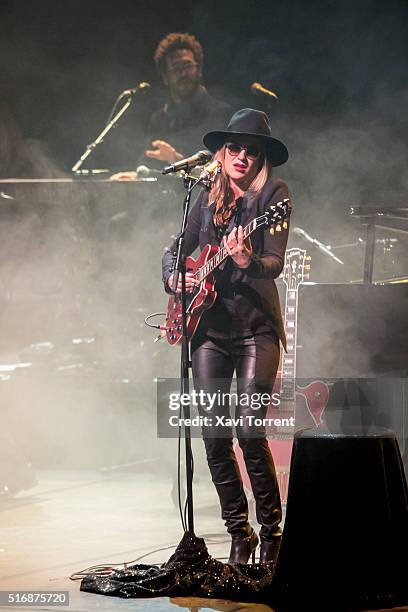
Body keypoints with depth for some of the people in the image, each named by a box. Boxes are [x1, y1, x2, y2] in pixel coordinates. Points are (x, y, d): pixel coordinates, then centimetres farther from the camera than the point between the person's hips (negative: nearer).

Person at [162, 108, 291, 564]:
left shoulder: (272, 194, -2)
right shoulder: (208, 199, 12)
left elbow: (276, 264, -13)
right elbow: (174, 252, 20)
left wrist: (248, 261, -34)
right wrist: (175, 279, -1)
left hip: (255, 326, -4)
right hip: (209, 325, 4)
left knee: (249, 432, -13)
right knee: (214, 436, 0)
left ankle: (272, 531, 1)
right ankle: (239, 533, 12)